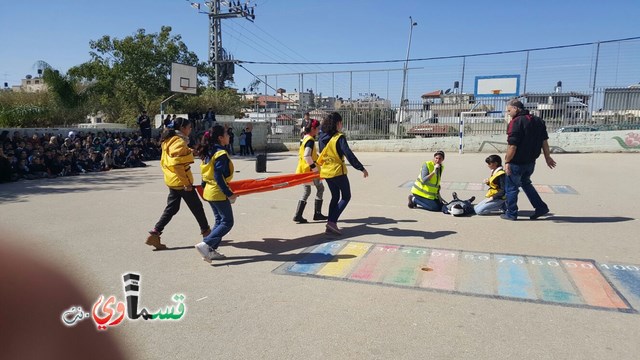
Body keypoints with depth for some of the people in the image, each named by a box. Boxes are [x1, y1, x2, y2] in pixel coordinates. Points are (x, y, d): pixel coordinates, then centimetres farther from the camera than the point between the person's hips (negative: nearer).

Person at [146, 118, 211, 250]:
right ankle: (206, 231, 22)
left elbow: (163, 162, 19)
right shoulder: (180, 142, -18)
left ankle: (154, 234, 6)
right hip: (181, 181, -9)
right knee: (197, 207, 7)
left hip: (172, 181, 9)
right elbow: (177, 164, -25)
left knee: (171, 208, 12)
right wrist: (186, 183, -22)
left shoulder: (169, 141, 12)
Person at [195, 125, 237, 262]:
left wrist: (204, 185, 22)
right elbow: (218, 176, -23)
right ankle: (205, 244, -11)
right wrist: (229, 193, -20)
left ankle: (211, 251, 16)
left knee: (219, 220, 16)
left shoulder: (208, 152, 10)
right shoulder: (221, 153, -17)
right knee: (227, 222, -1)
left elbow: (206, 173, 14)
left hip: (209, 191, 9)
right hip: (219, 193, -9)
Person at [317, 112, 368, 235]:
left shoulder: (322, 138, 5)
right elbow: (349, 154, -20)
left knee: (335, 197, 18)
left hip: (326, 172, 7)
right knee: (346, 197, 6)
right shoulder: (339, 137, -15)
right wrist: (361, 168, -17)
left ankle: (331, 225, 13)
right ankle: (332, 221, -6)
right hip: (338, 171, -7)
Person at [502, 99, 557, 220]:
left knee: (512, 187, 7)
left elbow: (512, 146, -23)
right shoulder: (538, 121, 6)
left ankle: (511, 214, 16)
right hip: (531, 161, 8)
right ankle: (541, 208, 26)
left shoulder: (516, 122, -19)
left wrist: (507, 161, -16)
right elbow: (544, 141, 10)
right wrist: (547, 157, 17)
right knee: (526, 183, 26)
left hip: (517, 162, -8)